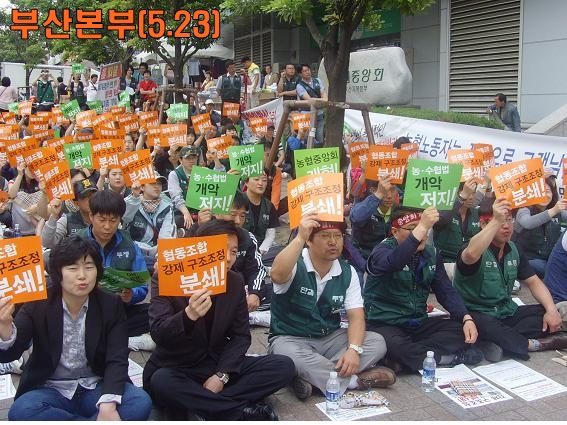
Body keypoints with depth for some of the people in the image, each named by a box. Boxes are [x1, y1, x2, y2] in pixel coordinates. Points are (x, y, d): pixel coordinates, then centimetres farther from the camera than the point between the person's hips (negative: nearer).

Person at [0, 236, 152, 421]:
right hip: (51, 390, 0)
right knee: (21, 411, -32)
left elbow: (117, 360, -12)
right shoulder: (38, 304, -7)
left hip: (96, 389, 1)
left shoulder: (111, 305, -5)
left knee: (141, 403, -26)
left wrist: (108, 405, -30)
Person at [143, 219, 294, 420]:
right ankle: (245, 412, -25)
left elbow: (241, 335, 3)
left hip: (218, 364, 4)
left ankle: (206, 409, -21)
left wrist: (221, 375, -13)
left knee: (284, 366, -14)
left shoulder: (235, 282, 1)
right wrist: (189, 315, -41)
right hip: (176, 369, -4)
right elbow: (158, 333, -20)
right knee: (160, 382, -39)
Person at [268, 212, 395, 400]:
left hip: (330, 338, 5)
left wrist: (354, 349, -26)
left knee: (376, 342, -16)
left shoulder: (348, 273, -2)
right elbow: (277, 276, -40)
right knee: (292, 356, -39)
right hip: (290, 339, -5)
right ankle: (355, 380, -22)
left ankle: (314, 376, -26)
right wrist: (300, 237, -47)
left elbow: (356, 316, -7)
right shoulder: (295, 264, -15)